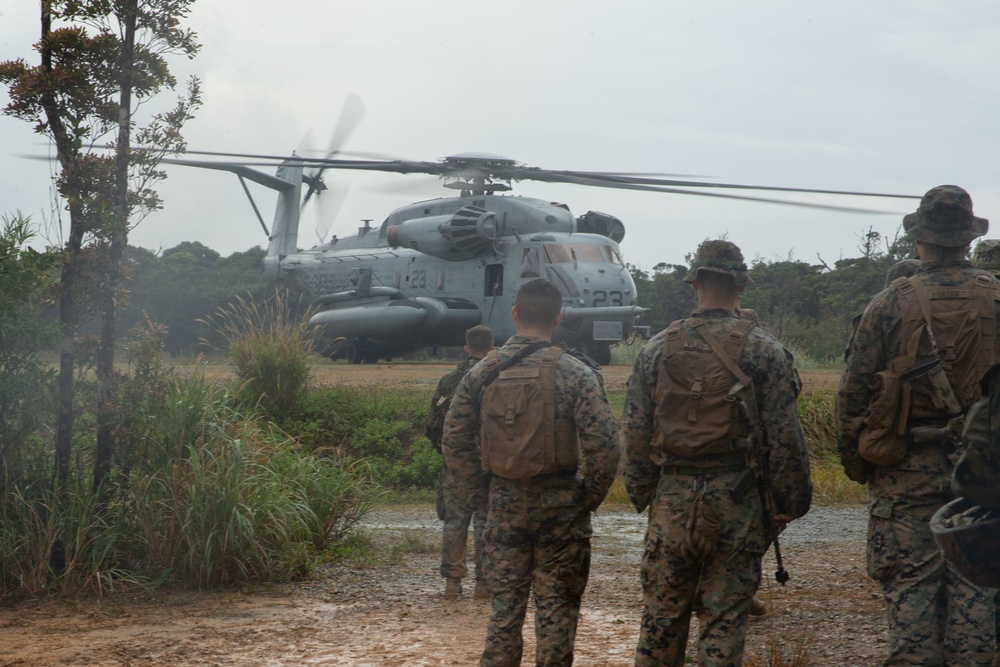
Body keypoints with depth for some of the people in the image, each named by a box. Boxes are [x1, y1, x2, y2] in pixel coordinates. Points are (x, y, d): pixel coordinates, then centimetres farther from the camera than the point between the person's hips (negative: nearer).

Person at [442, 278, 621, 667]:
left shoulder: (482, 373, 1)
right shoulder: (575, 374, -10)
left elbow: (454, 442, 4)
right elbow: (603, 445, -15)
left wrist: (480, 490, 11)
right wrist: (591, 496, -1)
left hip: (504, 504, 3)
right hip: (560, 504, -3)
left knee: (505, 604, 11)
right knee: (556, 606, 6)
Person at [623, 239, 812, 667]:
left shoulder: (657, 349, 3)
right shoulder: (762, 350, -5)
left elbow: (635, 435, 5)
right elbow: (784, 436, -6)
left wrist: (642, 496, 15)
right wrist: (790, 501, 3)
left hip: (672, 499, 2)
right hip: (736, 502, -2)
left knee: (661, 616, 11)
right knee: (724, 618, 3)